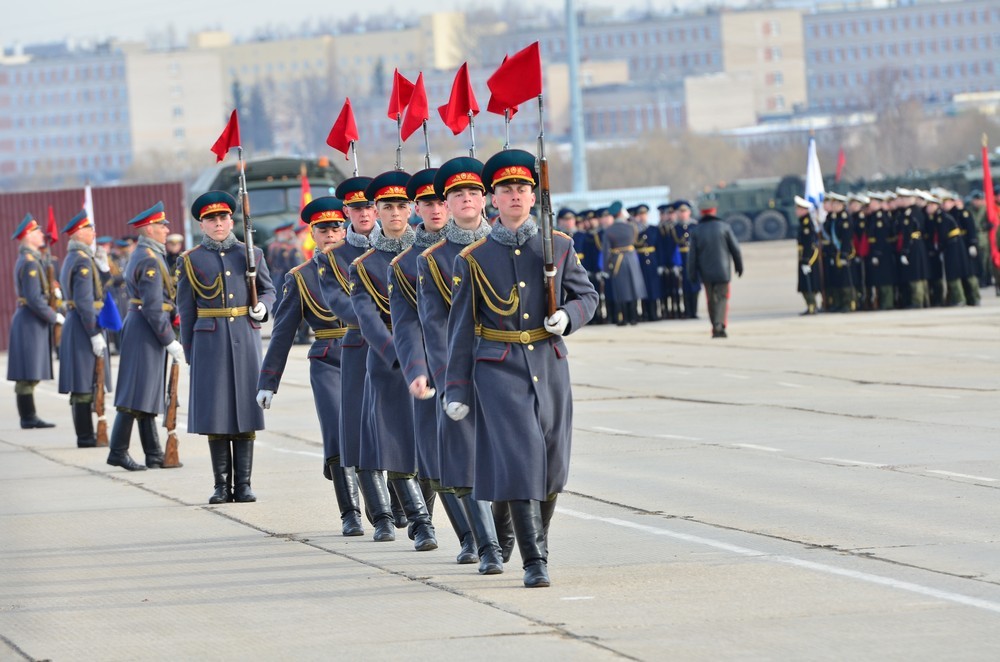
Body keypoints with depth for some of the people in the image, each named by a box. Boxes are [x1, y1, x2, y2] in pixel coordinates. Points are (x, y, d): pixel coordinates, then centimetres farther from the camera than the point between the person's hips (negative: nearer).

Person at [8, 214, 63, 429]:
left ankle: (29, 417, 13)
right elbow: (34, 299, -21)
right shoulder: (29, 263, -16)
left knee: (30, 376, 11)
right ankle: (28, 418, -5)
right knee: (28, 376, -7)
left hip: (29, 320, 10)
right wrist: (54, 317, -14)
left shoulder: (31, 260, 16)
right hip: (30, 322, -10)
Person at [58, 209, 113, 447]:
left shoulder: (73, 258, 15)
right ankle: (86, 437, -5)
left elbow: (98, 288, 20)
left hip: (75, 324, 10)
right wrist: (95, 334, -21)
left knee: (82, 385, 14)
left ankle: (85, 434, 19)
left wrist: (103, 267, 8)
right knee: (85, 385, -7)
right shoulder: (82, 260, -16)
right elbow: (84, 301, -22)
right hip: (85, 324, -10)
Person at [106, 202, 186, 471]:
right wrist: (170, 340, -18)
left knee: (147, 395, 11)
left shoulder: (139, 254, 15)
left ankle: (154, 454, 15)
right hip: (146, 330, -11)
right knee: (137, 395, -8)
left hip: (137, 326, 11)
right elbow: (152, 306, -21)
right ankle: (118, 451, -6)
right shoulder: (150, 260, -17)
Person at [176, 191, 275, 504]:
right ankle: (222, 484, 4)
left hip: (245, 337, 1)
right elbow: (186, 310, 7)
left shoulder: (250, 254, 8)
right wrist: (188, 350, 4)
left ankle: (243, 484, 6)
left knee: (245, 409, 1)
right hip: (210, 340, -1)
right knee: (214, 412, -2)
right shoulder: (191, 260, 5)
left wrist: (262, 307, -6)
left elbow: (268, 290, 16)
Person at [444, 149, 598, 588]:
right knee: (517, 458, -12)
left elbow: (587, 295, 14)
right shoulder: (473, 258, 1)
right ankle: (534, 563, -11)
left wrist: (568, 316, -10)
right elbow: (461, 327, 2)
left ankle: (538, 540, 32)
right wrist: (457, 390, 0)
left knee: (552, 464, 7)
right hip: (498, 370, -3)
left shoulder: (559, 247, 6)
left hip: (549, 365, 3)